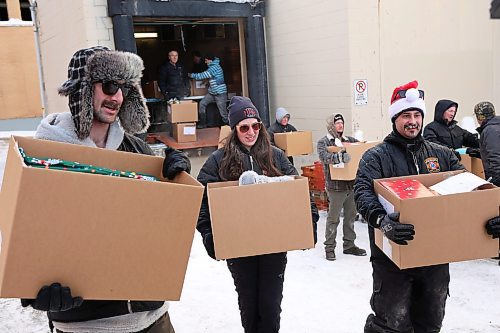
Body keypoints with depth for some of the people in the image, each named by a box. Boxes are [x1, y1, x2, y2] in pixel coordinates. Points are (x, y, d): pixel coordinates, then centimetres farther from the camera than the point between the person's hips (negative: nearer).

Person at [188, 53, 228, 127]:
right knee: (202, 103, 2)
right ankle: (203, 123, 8)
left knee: (223, 112, -6)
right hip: (212, 92, 10)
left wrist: (191, 75, -2)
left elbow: (203, 75, -14)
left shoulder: (214, 67, -16)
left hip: (220, 93, -10)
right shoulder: (212, 66, 14)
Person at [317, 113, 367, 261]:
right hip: (336, 186, -6)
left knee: (350, 216, 14)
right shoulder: (323, 142, -4)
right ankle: (329, 247, 15)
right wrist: (340, 157, -36)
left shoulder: (348, 139, 12)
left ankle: (349, 245, 28)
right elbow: (324, 156, -22)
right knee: (333, 218, 2)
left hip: (351, 184, 6)